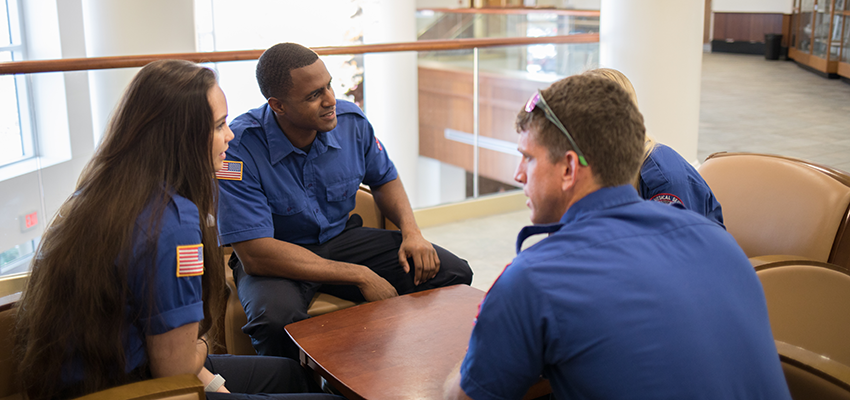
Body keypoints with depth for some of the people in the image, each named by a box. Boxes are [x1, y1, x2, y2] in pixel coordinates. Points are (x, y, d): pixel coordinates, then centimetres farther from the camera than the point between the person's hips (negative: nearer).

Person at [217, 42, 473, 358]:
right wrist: (359, 276, -27)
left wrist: (411, 231, -8)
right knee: (277, 316, -40)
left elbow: (384, 179, 13)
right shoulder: (238, 147, -24)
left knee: (453, 273, -11)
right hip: (277, 257, -4)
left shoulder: (351, 122, -9)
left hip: (342, 238, 5)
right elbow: (255, 255, -28)